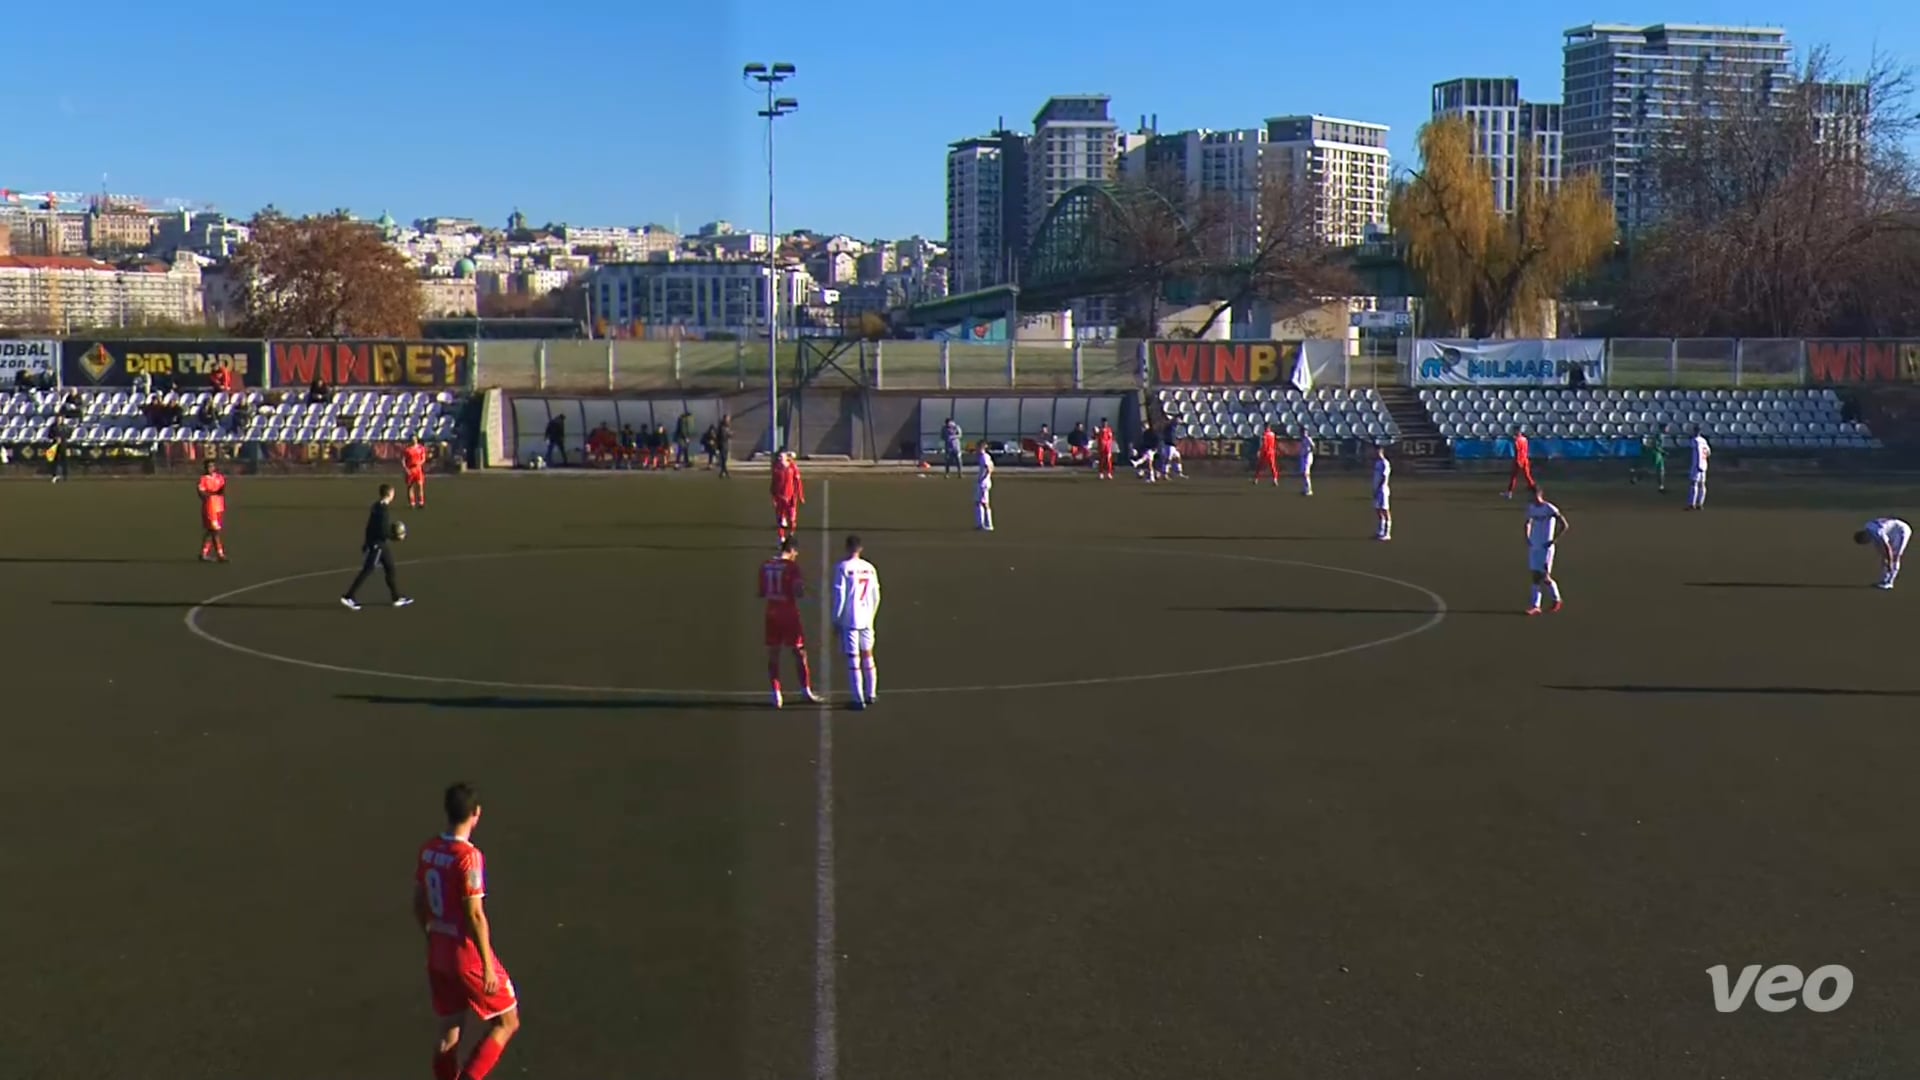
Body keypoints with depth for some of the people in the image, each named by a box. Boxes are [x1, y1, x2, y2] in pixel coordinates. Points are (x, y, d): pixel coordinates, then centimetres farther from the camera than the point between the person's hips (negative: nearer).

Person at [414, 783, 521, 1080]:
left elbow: (418, 905, 10)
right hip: (468, 955, -7)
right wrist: (488, 965, -15)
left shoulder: (428, 850, 1)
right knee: (507, 1022, 8)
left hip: (438, 954, 7)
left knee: (448, 1032, 16)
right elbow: (475, 915, -21)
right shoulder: (468, 857, -21)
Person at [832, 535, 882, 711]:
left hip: (849, 620, -4)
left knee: (853, 660, -1)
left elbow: (839, 595, -11)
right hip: (866, 620, 4)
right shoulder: (869, 568, 4)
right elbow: (876, 596, 9)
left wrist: (836, 619, -3)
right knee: (868, 657, 18)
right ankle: (871, 695, 26)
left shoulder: (843, 567, -10)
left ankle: (859, 699, -2)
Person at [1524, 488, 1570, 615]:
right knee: (1536, 576, 4)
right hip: (1533, 547, 6)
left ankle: (1556, 599, 19)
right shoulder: (1531, 508, 7)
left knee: (1544, 577, -5)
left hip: (1545, 547, -6)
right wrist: (1527, 537, 11)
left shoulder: (1550, 509, -13)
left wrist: (1554, 541, -15)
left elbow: (1564, 525, -13)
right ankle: (1534, 606, 4)